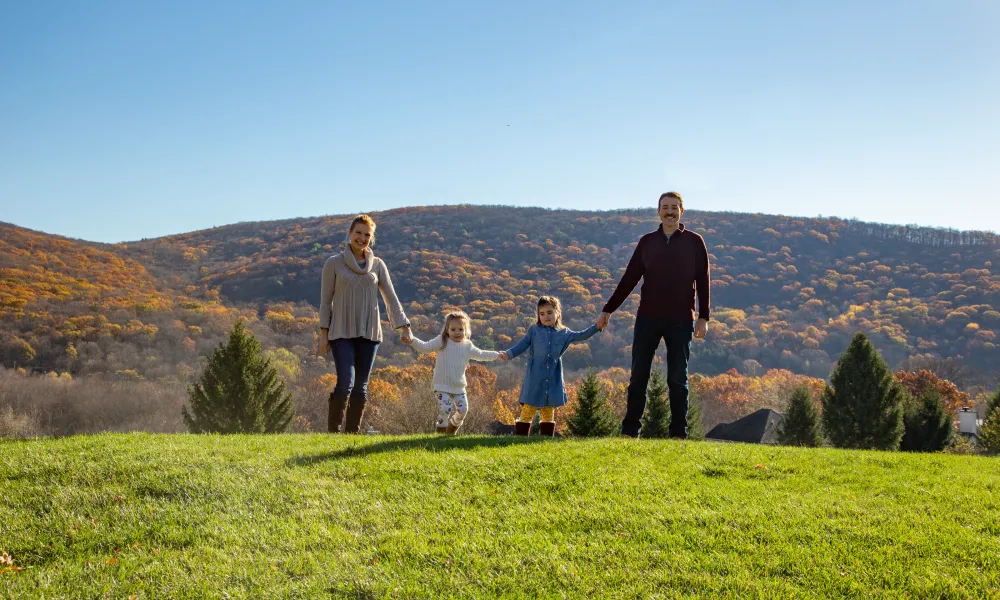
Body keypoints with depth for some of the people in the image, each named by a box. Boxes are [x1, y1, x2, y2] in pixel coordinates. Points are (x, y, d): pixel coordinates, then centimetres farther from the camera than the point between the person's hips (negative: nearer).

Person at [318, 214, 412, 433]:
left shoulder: (377, 265, 8)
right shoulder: (334, 263, 2)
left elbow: (391, 298, 6)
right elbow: (326, 300, 4)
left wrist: (403, 327, -4)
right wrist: (323, 334, -1)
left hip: (368, 333, 3)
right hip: (342, 333, -3)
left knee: (361, 386, 4)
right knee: (346, 382, -17)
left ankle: (352, 433, 12)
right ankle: (332, 431, -8)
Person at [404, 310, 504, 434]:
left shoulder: (468, 346, 9)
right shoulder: (442, 341, -5)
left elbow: (481, 355, 26)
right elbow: (424, 348, -8)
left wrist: (497, 355, 29)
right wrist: (412, 340, -24)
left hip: (459, 387, 5)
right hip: (442, 386, -5)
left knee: (463, 410, 1)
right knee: (446, 409, -18)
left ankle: (453, 425, 31)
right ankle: (441, 428, 8)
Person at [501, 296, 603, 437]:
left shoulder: (564, 334, 11)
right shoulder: (534, 331, 6)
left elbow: (582, 336, 8)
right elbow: (521, 346, 4)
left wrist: (597, 327, -4)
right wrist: (508, 354, -12)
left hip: (553, 380, 3)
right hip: (534, 379, -3)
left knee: (549, 412, 10)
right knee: (528, 411, -4)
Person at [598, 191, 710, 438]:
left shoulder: (694, 242, 4)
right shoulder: (647, 242, 9)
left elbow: (702, 281, 2)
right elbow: (629, 278, 11)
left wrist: (703, 317, -5)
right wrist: (608, 309, 9)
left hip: (681, 320, -2)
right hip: (648, 318, 2)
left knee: (678, 379, 3)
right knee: (638, 376, 1)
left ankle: (678, 433, 8)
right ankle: (630, 431, 6)